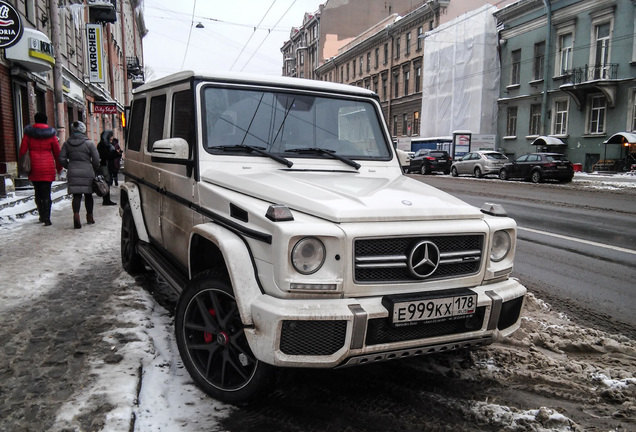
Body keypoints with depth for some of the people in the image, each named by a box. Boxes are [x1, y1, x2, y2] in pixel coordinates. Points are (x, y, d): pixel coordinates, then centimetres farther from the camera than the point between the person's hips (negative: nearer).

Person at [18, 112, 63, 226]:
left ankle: (42, 215, 21)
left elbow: (22, 150, 2)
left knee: (38, 192, 15)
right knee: (46, 194, -1)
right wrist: (59, 167, 15)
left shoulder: (28, 133, 2)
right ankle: (46, 218, -7)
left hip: (34, 167, 1)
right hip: (48, 167, -1)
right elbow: (57, 152, 4)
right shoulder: (51, 134, 0)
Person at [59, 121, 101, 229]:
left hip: (73, 173, 2)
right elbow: (96, 159, -5)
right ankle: (89, 216, 23)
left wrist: (69, 167, 19)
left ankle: (76, 214, -20)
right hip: (87, 173, -2)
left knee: (76, 195, 2)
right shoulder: (89, 143, -5)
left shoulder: (67, 143, 4)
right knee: (88, 194, 12)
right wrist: (94, 169, 12)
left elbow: (62, 158, 3)